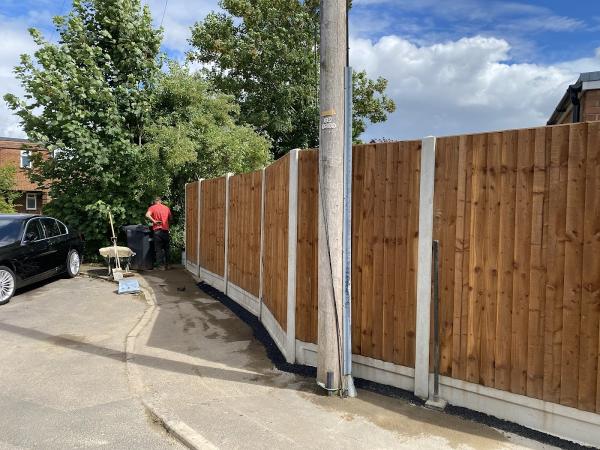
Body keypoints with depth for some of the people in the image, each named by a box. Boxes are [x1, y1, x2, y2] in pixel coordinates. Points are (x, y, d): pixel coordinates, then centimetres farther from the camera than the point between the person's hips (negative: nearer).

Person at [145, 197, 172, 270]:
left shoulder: (152, 207, 2)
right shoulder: (166, 208, 11)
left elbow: (147, 215, -17)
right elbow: (170, 218, 20)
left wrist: (154, 221, -9)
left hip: (157, 230, -3)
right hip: (166, 230, 3)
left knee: (159, 249, 3)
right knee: (166, 248, 14)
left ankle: (161, 265, 2)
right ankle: (167, 265, 16)